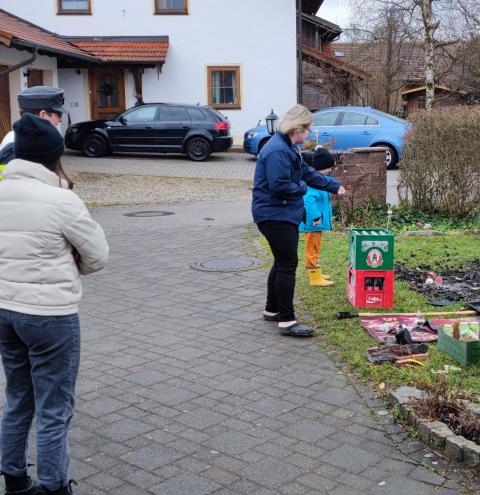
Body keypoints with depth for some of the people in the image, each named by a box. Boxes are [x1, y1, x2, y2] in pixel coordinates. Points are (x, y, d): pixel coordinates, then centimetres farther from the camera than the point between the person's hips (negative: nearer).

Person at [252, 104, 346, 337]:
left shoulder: (289, 148, 14)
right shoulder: (277, 151, -21)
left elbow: (307, 172, 24)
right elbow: (279, 186, -27)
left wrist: (334, 186, 27)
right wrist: (302, 188, -10)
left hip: (284, 215, 11)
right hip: (275, 216, -11)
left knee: (282, 263, 18)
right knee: (287, 264, -10)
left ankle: (272, 310, 30)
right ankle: (286, 320, -7)